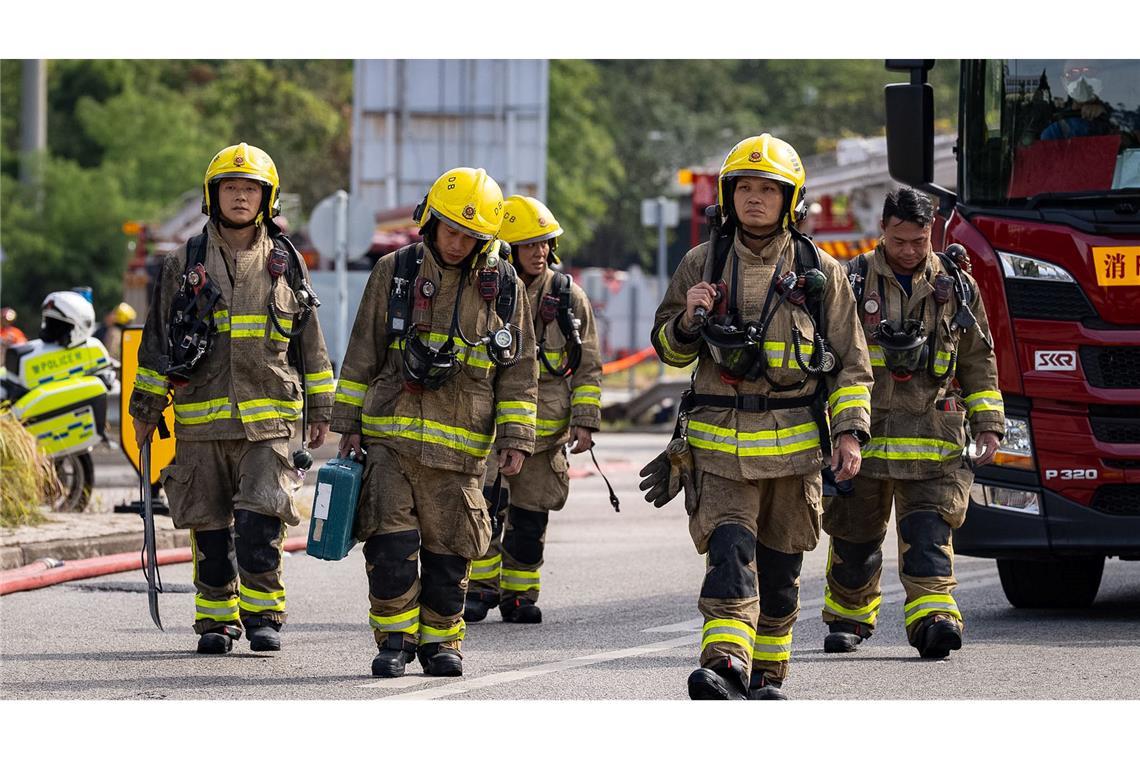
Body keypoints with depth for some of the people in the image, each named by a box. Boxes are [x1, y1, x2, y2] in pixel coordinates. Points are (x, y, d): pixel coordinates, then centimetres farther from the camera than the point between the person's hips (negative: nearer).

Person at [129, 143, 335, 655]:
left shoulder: (286, 264, 10)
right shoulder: (184, 265, 8)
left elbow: (309, 342, 15)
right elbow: (157, 340, 11)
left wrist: (320, 410, 13)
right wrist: (144, 410, 9)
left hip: (269, 419, -1)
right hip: (201, 420, 1)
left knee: (261, 520, -13)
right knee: (210, 527, 4)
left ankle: (263, 613, -4)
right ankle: (217, 620, 14)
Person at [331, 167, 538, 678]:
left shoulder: (503, 287, 5)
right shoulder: (395, 273, 4)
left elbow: (519, 370, 9)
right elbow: (361, 354, 8)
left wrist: (515, 439, 2)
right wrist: (348, 424, 5)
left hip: (460, 444, 1)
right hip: (389, 434, -1)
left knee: (449, 549, 3)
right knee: (391, 540, -10)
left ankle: (440, 640, 18)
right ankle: (394, 637, 2)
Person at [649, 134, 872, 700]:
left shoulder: (820, 272, 5)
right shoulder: (702, 264, 5)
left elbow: (850, 363, 8)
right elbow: (668, 349, 13)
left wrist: (850, 432, -3)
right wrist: (689, 320, -9)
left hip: (794, 442, 1)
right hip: (721, 442, -1)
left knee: (779, 567, 9)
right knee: (730, 553, -18)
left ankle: (766, 674, 23)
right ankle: (725, 669, -31)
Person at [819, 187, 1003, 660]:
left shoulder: (957, 287, 9)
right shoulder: (852, 281, 4)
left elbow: (978, 360, 15)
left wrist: (987, 424, 7)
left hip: (932, 434, 0)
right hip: (861, 431, 0)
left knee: (928, 528, -13)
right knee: (854, 532, 8)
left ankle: (933, 616, -23)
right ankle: (848, 617, 26)